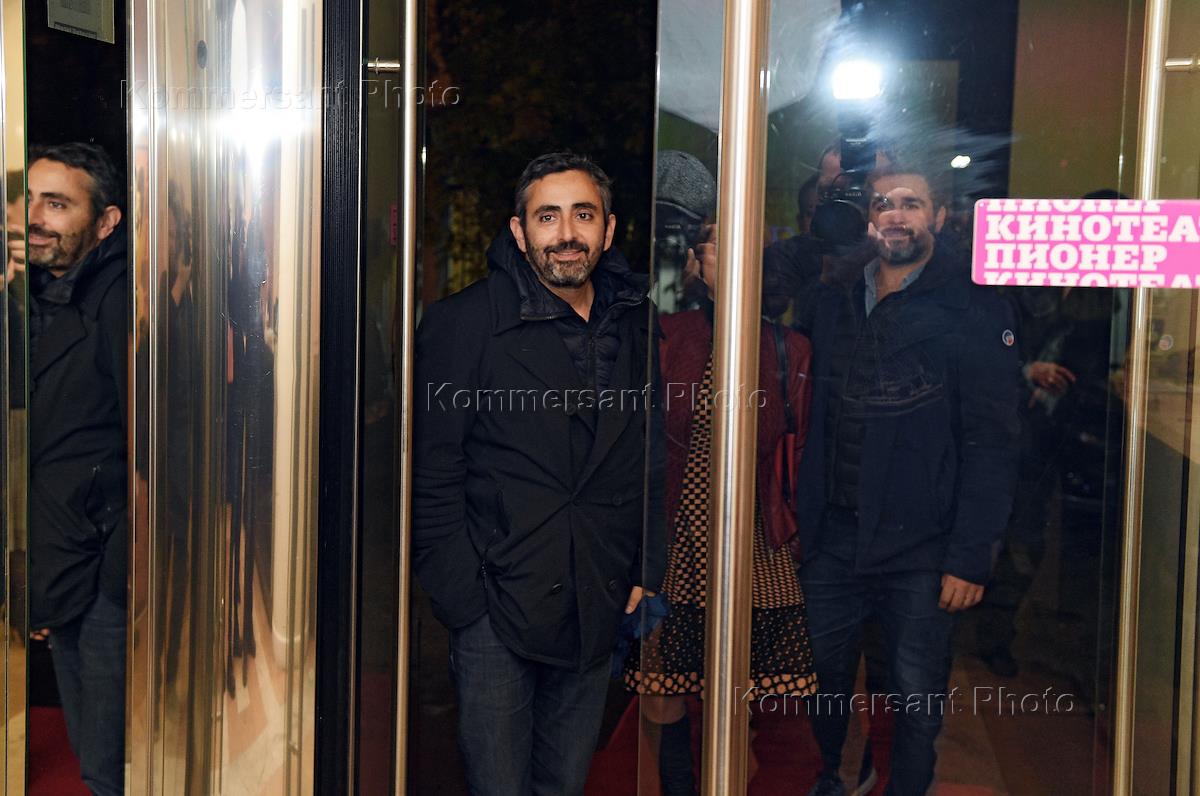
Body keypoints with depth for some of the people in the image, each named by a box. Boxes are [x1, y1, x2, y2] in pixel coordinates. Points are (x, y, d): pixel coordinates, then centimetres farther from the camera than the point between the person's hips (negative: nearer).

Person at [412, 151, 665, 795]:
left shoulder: (637, 327, 7)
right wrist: (460, 594, -10)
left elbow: (655, 458, 15)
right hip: (496, 606, -3)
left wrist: (647, 570, 8)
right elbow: (431, 473, -6)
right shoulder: (463, 321, -5)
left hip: (598, 611, 4)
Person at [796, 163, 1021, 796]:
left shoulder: (973, 310, -6)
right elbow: (813, 427, 11)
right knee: (823, 679, 13)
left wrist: (971, 556, -14)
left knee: (917, 697, 6)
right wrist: (802, 522, 4)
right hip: (833, 540, 4)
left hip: (921, 551, -4)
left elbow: (990, 444, -10)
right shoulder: (835, 305, 10)